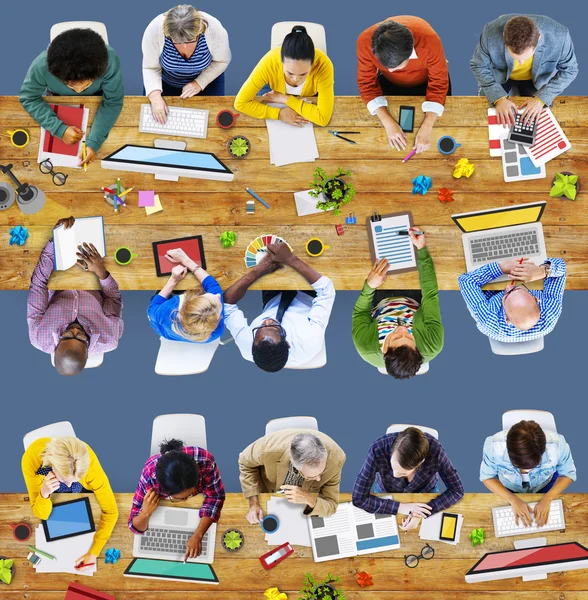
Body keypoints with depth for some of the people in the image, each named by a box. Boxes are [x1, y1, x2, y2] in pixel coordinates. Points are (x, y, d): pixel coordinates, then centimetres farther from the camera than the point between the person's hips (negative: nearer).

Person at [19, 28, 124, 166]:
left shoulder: (109, 61, -44)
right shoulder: (41, 66, -43)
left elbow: (113, 102, -30)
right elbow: (28, 98, -25)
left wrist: (94, 142, -40)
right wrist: (60, 128, -37)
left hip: (96, 97, 0)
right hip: (59, 98, 1)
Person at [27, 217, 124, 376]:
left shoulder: (39, 339, -44)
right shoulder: (109, 341, -44)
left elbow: (38, 283, -34)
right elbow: (115, 299, -24)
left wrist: (54, 239, -37)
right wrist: (101, 272, -39)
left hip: (58, 293, 0)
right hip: (92, 292, 0)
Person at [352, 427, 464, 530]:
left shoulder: (435, 450, -38)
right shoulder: (378, 450, -39)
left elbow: (457, 491, -24)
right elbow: (359, 498, -31)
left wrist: (422, 513, -35)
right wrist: (400, 507, -36)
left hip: (425, 494, 0)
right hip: (386, 494, 0)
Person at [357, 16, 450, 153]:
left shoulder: (429, 40, -42)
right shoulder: (365, 42, -38)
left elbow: (438, 84, -28)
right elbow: (367, 84, -24)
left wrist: (427, 127, -37)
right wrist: (388, 122, -36)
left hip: (428, 81, -1)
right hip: (390, 83, 1)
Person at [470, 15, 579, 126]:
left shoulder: (559, 36, -38)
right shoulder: (491, 33, -38)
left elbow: (569, 70, -19)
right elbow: (478, 66, -20)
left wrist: (541, 98, -30)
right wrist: (499, 98, -32)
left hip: (538, 78, 0)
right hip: (499, 75, 0)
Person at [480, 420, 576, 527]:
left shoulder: (557, 445, -40)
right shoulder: (494, 445, -41)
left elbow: (568, 474, -19)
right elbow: (487, 476, -21)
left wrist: (547, 498, -33)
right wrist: (513, 500, -34)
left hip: (545, 486, 0)